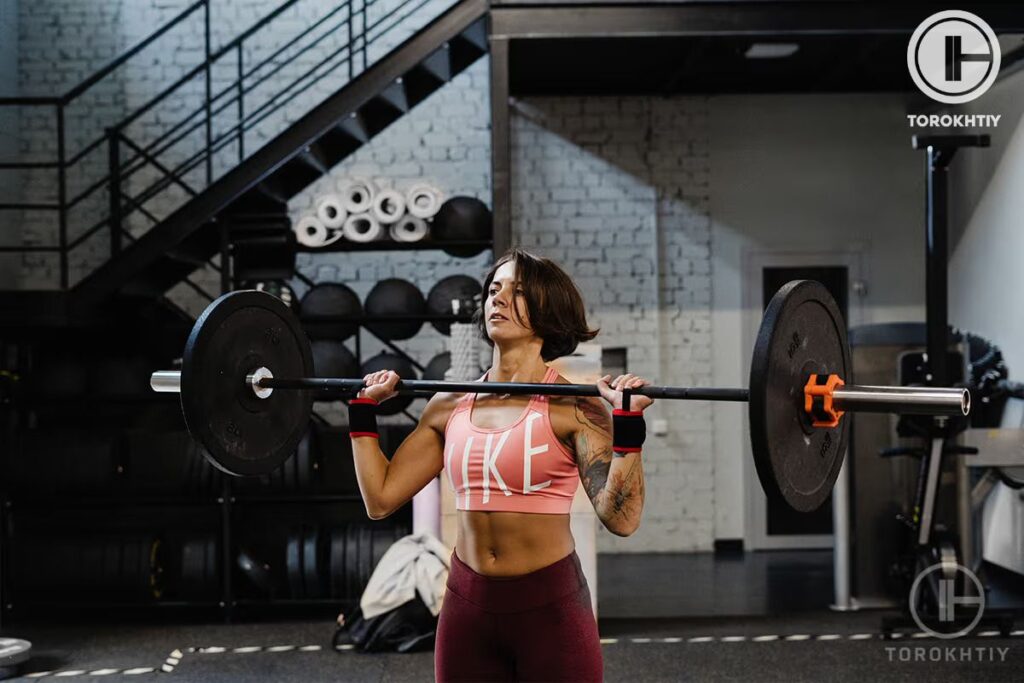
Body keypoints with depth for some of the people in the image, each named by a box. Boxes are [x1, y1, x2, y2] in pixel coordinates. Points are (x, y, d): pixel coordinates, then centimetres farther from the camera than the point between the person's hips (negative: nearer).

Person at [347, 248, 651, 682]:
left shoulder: (572, 407, -8)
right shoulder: (450, 406, 5)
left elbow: (620, 517, -16)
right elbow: (380, 498, 6)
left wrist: (628, 424, -23)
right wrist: (363, 410, 8)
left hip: (549, 606, -4)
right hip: (467, 607, 4)